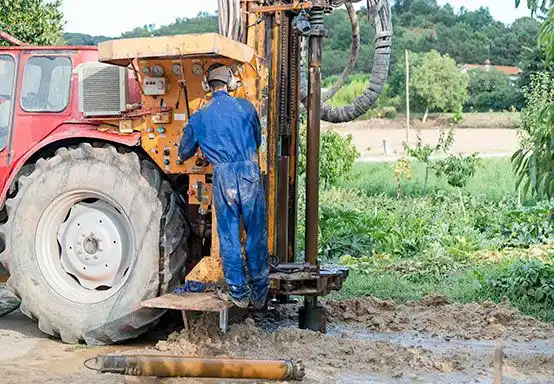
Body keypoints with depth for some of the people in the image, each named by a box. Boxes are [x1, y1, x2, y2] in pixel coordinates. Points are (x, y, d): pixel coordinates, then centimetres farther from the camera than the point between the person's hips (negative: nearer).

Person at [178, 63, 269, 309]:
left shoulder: (199, 117, 8)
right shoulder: (246, 107, 6)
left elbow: (184, 153, 19)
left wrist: (206, 151, 41)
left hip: (223, 177, 0)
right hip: (250, 173, 0)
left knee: (229, 237, 8)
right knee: (256, 235, 7)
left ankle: (239, 293, 10)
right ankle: (259, 294, 14)